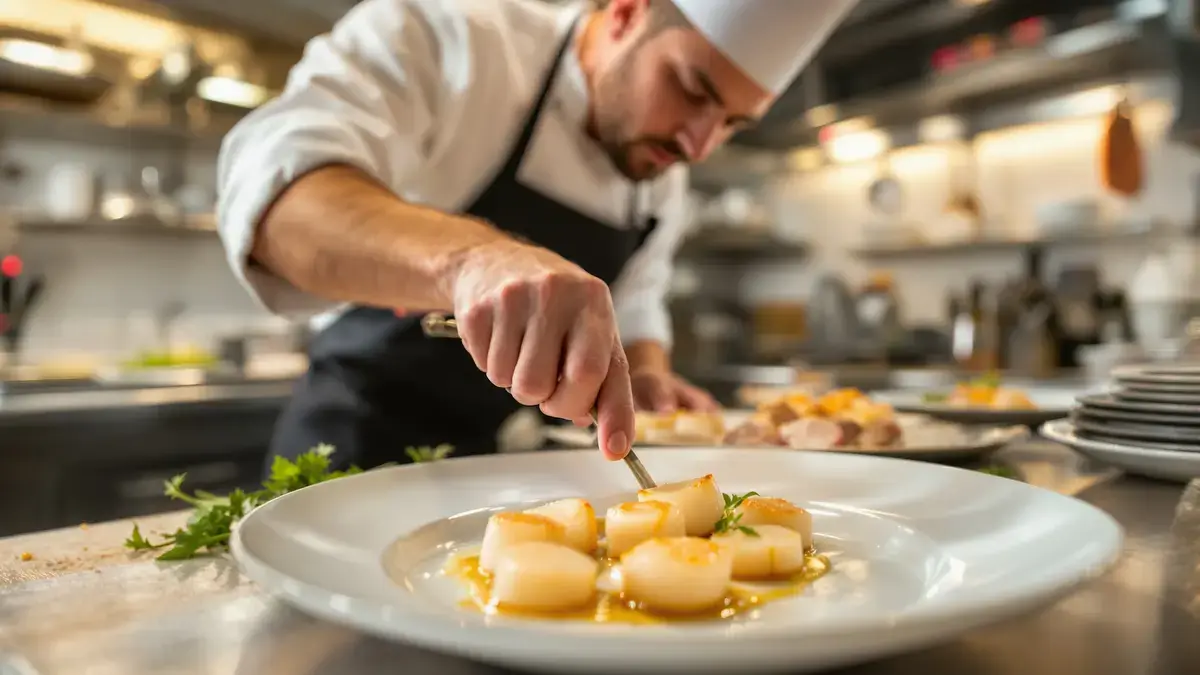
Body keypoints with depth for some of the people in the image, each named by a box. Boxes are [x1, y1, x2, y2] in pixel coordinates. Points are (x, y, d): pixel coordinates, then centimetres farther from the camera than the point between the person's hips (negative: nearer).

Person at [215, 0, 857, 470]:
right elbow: (274, 190, -34)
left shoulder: (664, 174, 2)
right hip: (361, 445, -4)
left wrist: (646, 375, -9)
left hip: (510, 467, 5)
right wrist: (467, 256, -52)